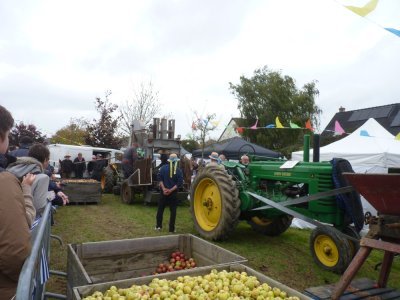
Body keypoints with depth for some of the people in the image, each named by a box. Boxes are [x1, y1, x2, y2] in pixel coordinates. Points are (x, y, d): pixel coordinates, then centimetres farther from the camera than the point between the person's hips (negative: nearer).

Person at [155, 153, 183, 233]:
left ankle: (158, 226, 19)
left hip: (163, 192, 1)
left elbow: (160, 179, -8)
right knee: (173, 211, 6)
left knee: (160, 209, 14)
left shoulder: (163, 168, -3)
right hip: (173, 193, -1)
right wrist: (171, 190, -11)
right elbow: (180, 183, -10)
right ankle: (171, 229, 8)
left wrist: (164, 189, -10)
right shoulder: (179, 170, -5)